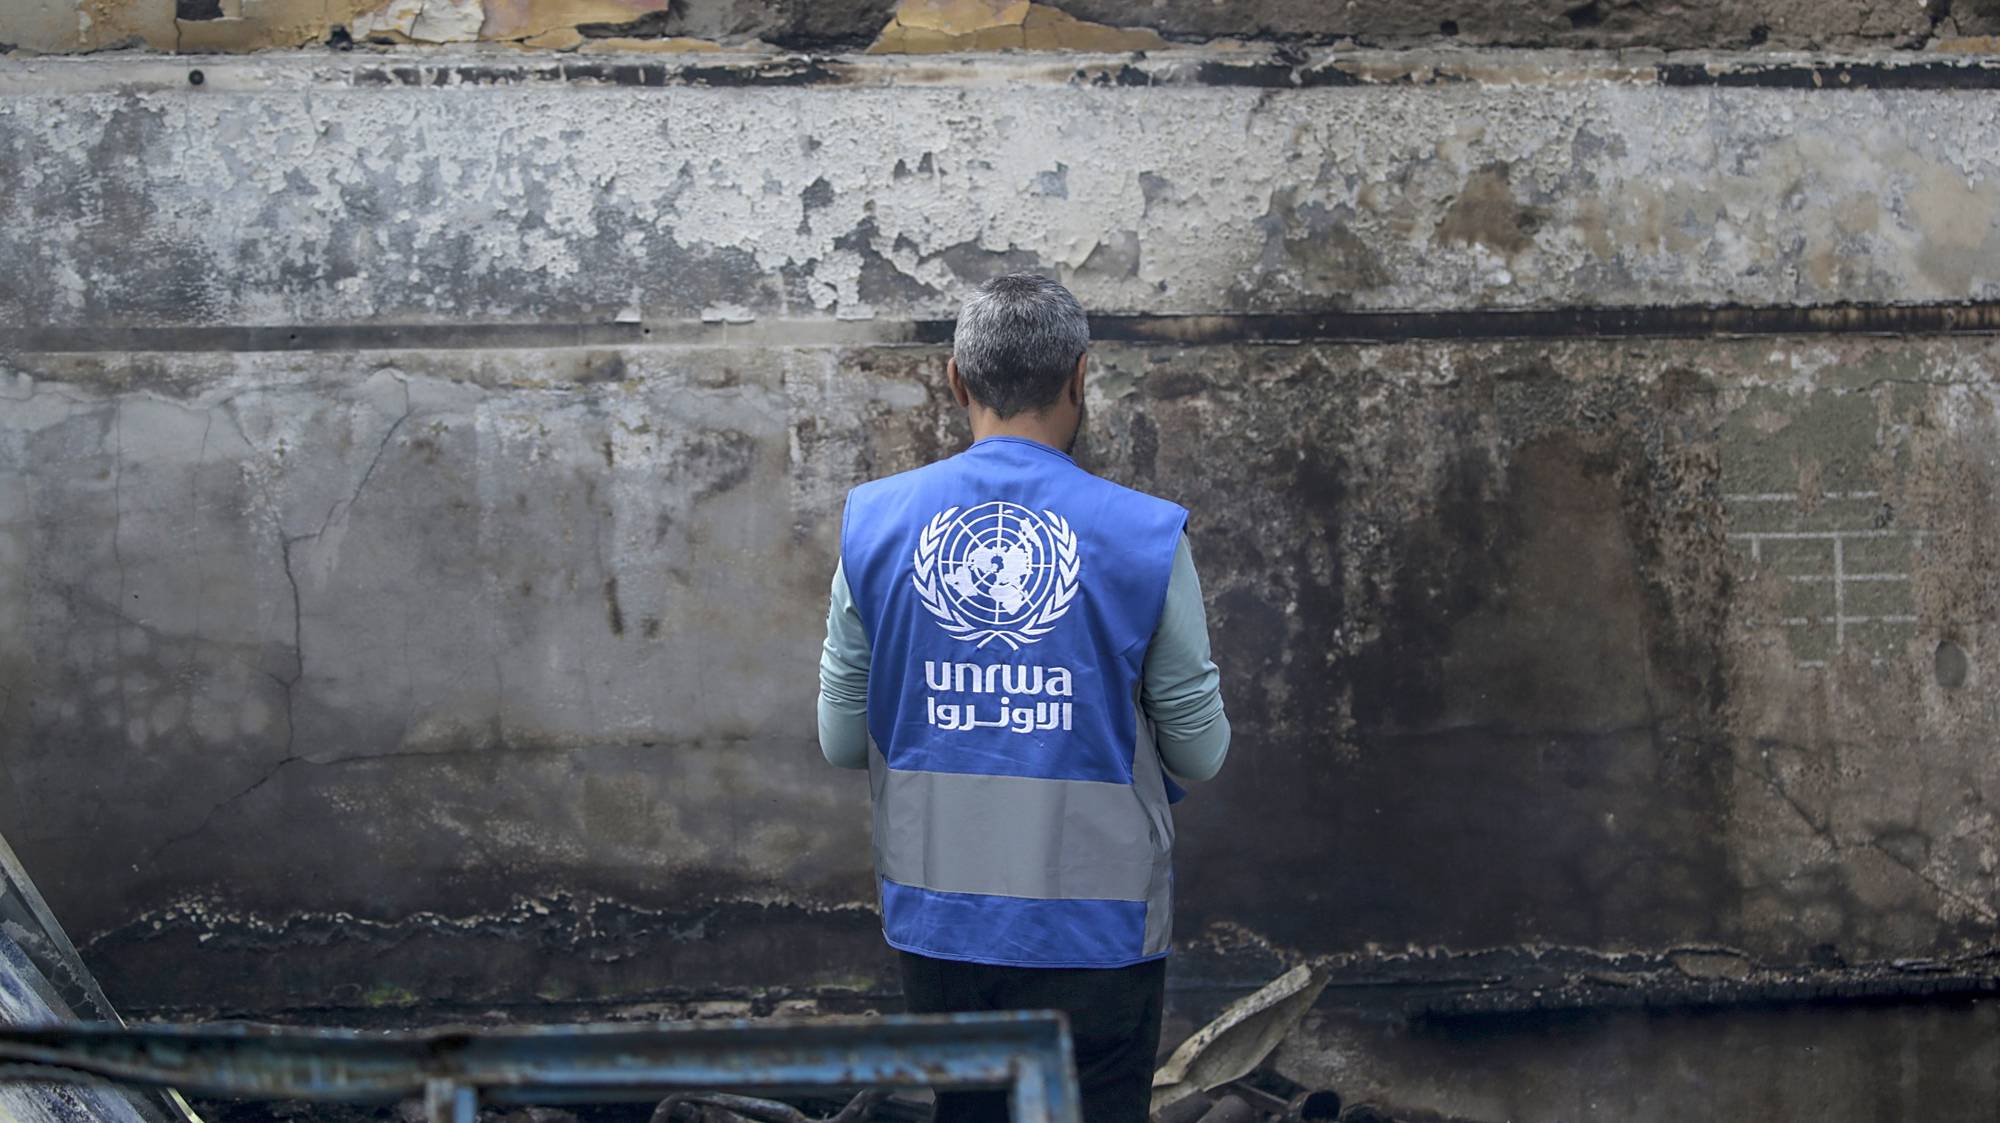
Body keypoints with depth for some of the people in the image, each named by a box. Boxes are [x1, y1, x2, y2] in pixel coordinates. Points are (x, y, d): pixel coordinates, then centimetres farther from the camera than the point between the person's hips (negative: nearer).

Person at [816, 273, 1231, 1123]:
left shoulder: (874, 524, -4)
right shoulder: (1146, 536, -11)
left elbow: (841, 738, 2)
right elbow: (1200, 751, -5)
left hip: (936, 919, 3)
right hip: (1094, 925, -3)